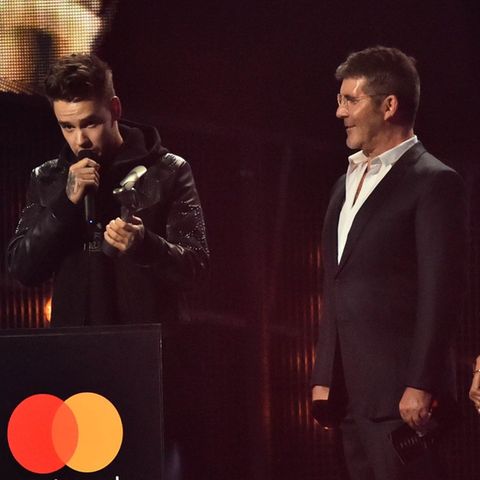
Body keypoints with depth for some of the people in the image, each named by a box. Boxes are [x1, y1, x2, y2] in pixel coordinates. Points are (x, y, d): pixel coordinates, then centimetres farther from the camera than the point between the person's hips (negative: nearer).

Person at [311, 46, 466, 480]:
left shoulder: (433, 181, -7)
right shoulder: (348, 183, 19)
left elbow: (441, 291, -13)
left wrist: (421, 386, -18)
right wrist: (324, 378, 16)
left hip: (400, 392, -8)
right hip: (351, 391, 8)